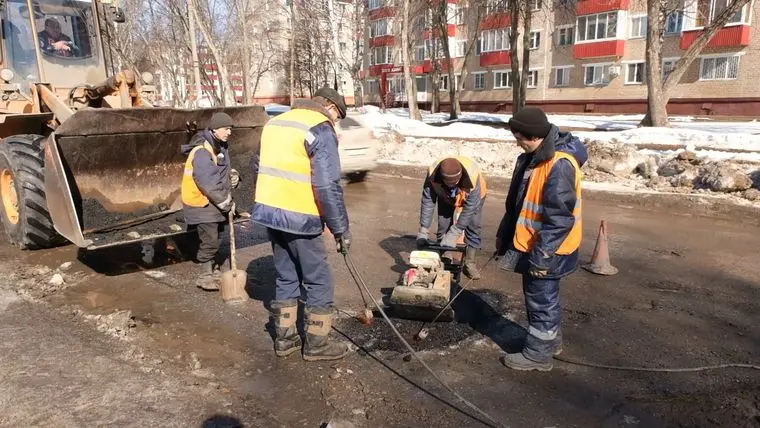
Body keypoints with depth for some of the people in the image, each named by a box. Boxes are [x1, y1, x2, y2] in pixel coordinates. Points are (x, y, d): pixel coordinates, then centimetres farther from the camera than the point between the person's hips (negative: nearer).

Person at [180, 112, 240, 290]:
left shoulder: (220, 147, 8)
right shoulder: (202, 151, -22)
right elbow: (208, 183, -26)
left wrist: (233, 176, -4)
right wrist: (226, 202, -19)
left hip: (215, 202, 9)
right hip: (201, 203, -9)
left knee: (215, 238, 17)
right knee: (210, 240, -6)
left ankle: (213, 268, 32)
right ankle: (205, 276, 8)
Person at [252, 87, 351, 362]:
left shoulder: (275, 122, 14)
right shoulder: (321, 129, -11)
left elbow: (259, 168, 20)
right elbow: (327, 186, -18)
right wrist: (340, 228, -12)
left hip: (269, 212, 8)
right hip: (299, 219, -8)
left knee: (286, 277, 19)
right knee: (319, 282, 7)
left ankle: (284, 338, 28)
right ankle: (316, 344, 17)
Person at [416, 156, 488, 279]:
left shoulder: (472, 175, -45)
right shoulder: (433, 174, -39)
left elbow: (470, 208, -39)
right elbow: (427, 202, -33)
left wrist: (454, 233, -40)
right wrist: (423, 232, -36)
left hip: (473, 197, -1)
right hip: (446, 198, 2)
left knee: (473, 226, -8)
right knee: (443, 227, -5)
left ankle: (469, 263, 4)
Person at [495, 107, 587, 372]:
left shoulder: (560, 164, -24)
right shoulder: (533, 158, 7)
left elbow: (559, 216, -26)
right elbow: (516, 203, 15)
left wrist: (542, 254, -24)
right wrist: (504, 236, 19)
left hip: (546, 250, -10)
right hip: (530, 244, 10)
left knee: (541, 299, 4)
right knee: (537, 295, 21)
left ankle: (538, 354, 19)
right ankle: (550, 340, 39)